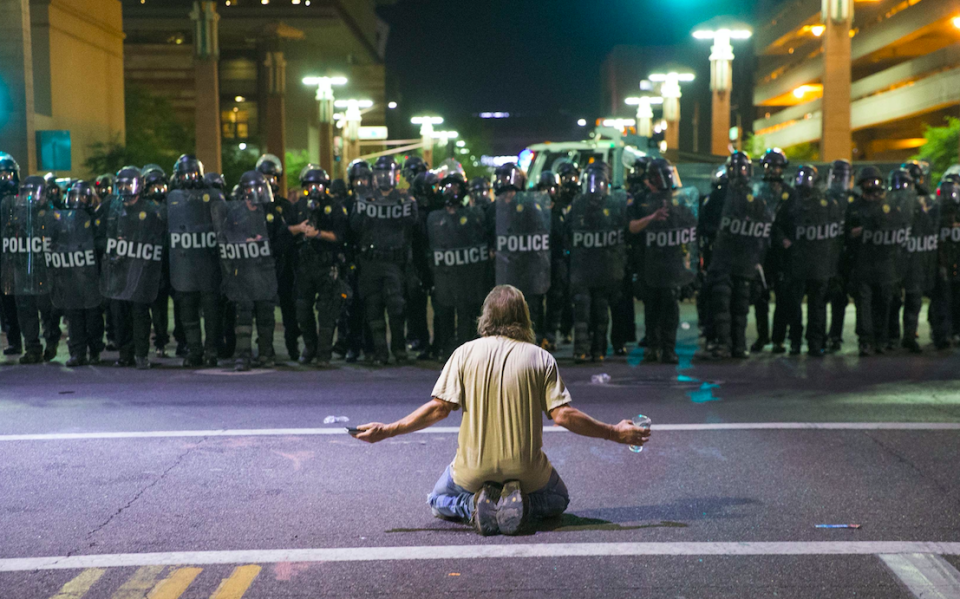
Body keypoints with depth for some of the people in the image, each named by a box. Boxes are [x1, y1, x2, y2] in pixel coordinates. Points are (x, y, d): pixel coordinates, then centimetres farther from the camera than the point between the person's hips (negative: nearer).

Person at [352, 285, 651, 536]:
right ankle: (522, 504, -5)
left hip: (474, 471, 1)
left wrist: (386, 431, 3)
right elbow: (563, 415, -9)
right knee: (557, 500, 31)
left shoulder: (465, 353, -3)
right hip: (526, 471, 0)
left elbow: (439, 408, -7)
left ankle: (474, 504, -4)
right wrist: (616, 433, 2)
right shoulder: (541, 358, -4)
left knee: (440, 501, 31)